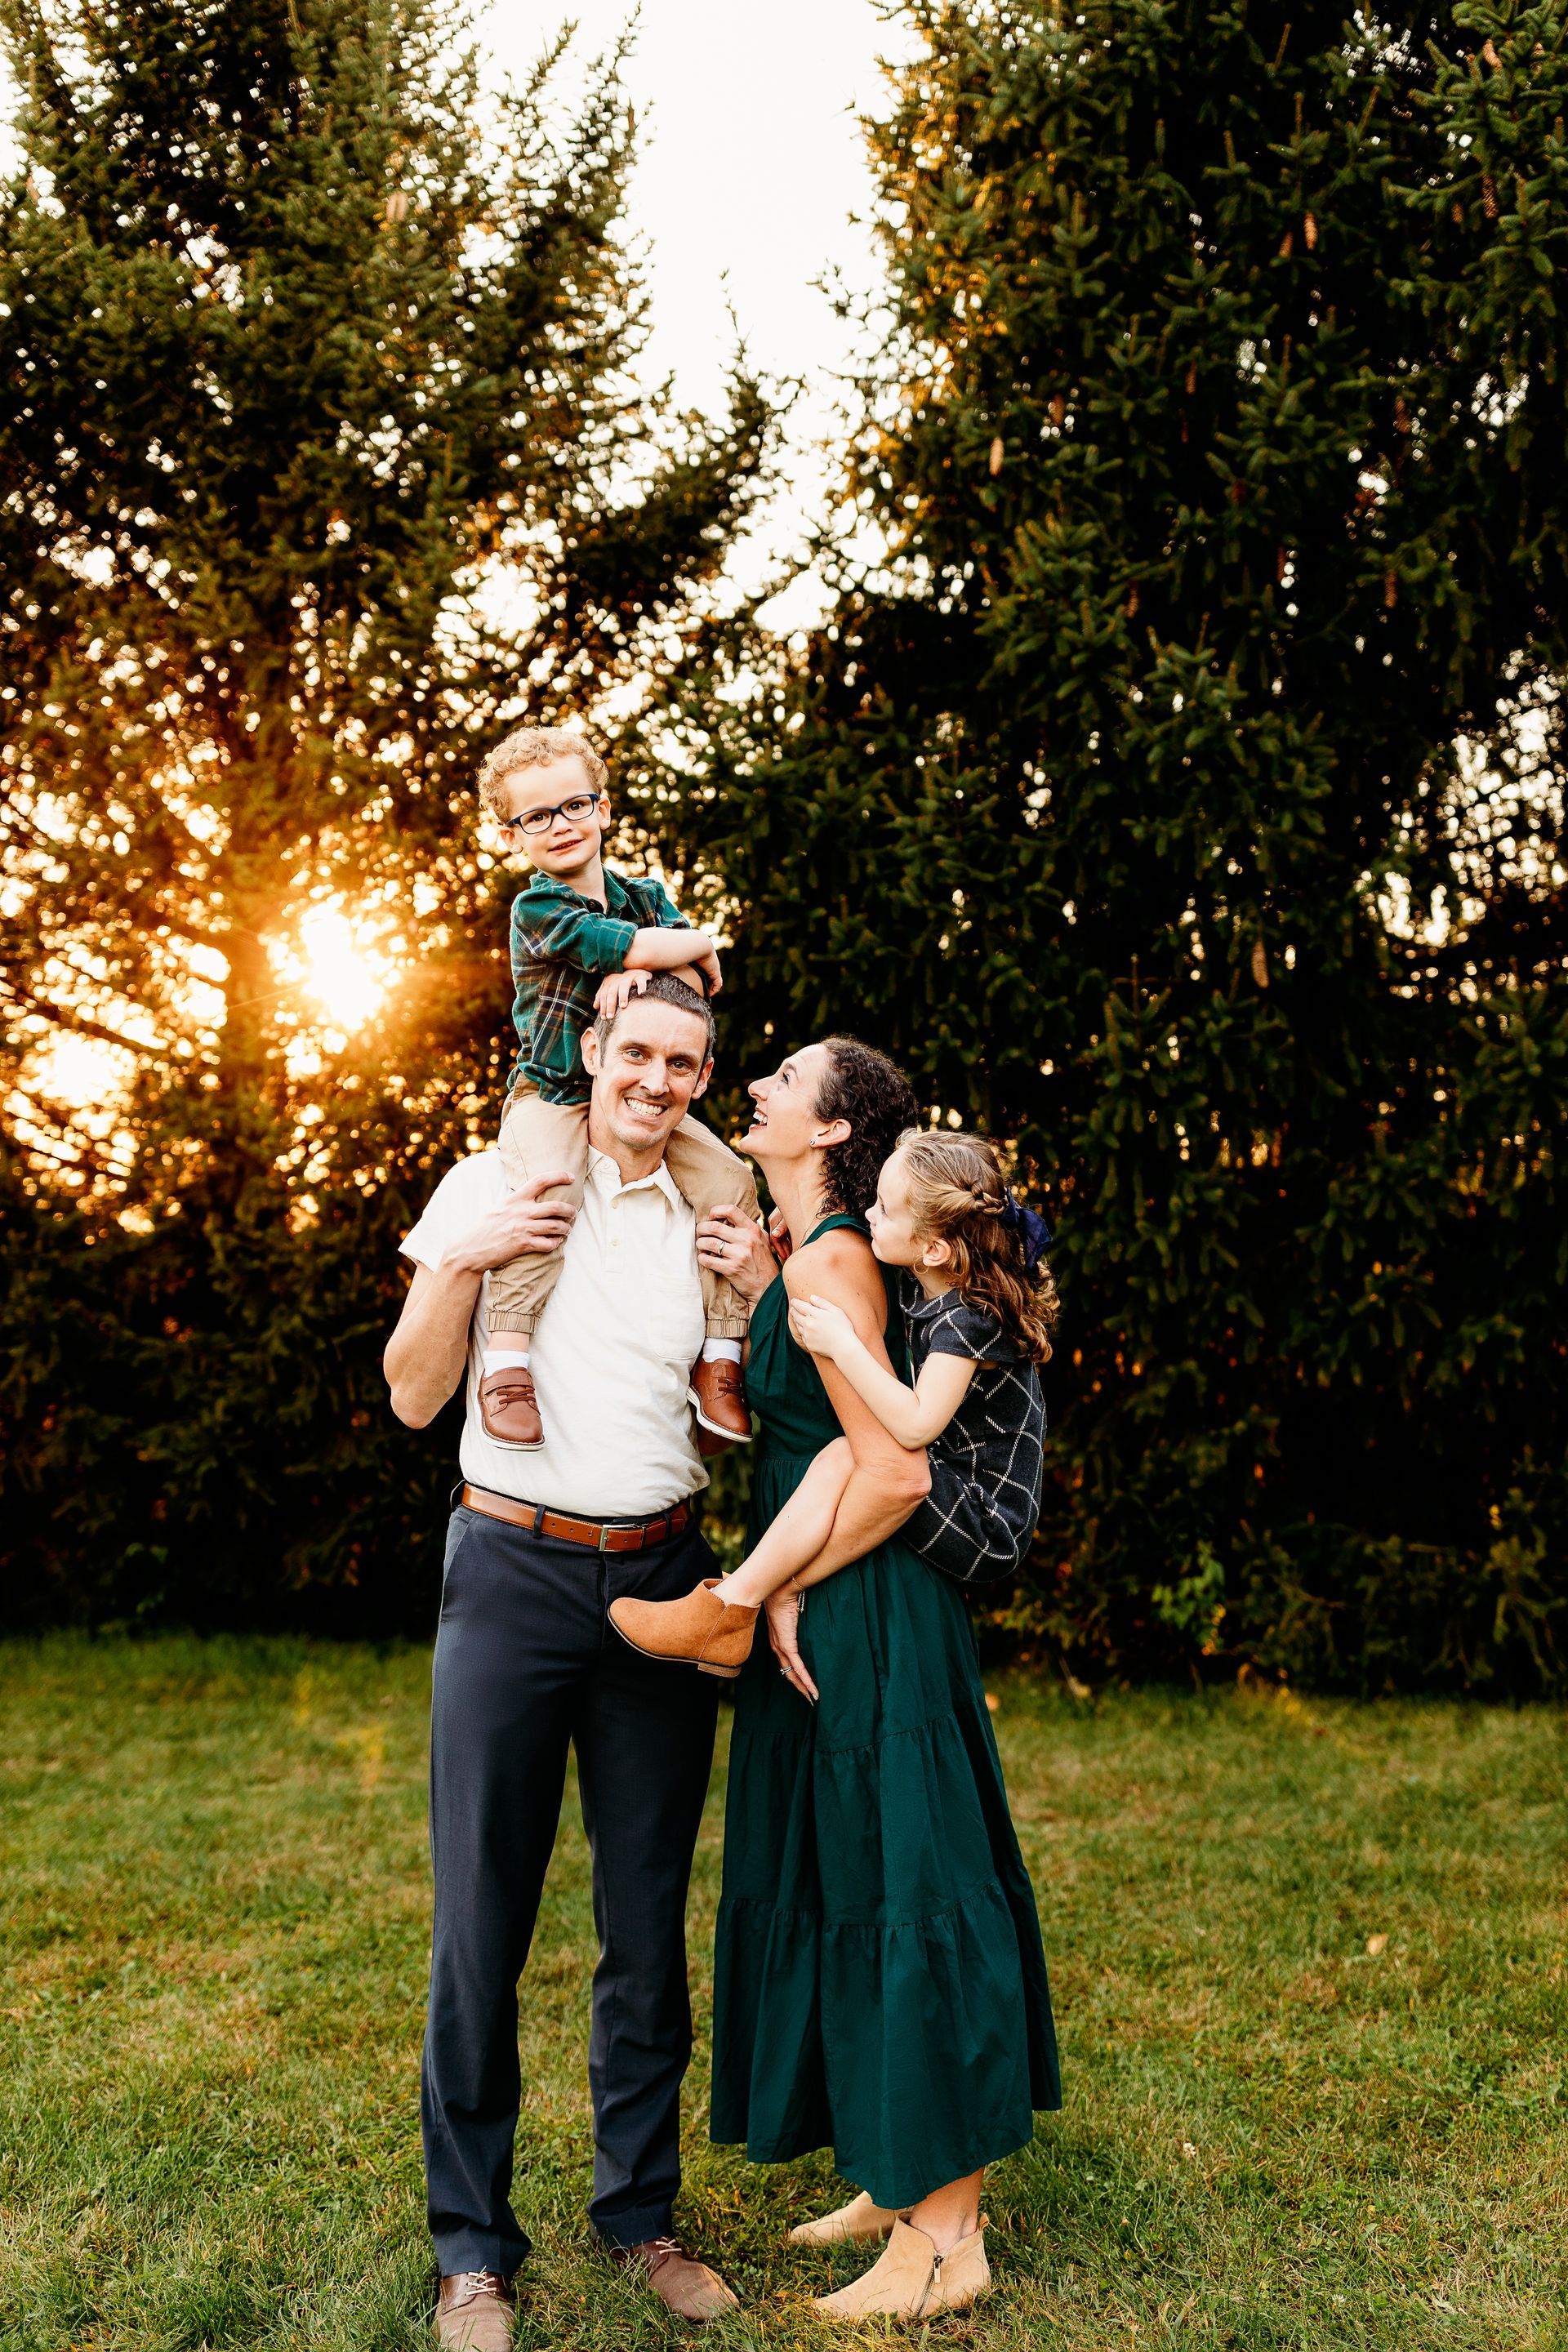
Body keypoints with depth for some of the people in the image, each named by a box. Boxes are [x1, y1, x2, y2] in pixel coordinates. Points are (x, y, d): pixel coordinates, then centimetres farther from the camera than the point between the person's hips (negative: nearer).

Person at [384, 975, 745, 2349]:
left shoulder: (707, 1226, 12)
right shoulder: (490, 1187, 4)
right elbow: (414, 1398, 2)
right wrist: (458, 1264, -12)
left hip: (661, 1580, 3)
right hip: (515, 1574, -3)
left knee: (649, 1914, 9)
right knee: (484, 1914, 0)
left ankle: (639, 2211, 24)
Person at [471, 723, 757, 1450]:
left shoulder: (645, 894, 11)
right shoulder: (536, 909, -9)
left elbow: (700, 976, -3)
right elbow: (640, 946, -20)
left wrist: (639, 970, -22)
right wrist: (699, 946, -1)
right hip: (554, 1095, -5)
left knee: (729, 1181, -11)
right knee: (546, 1185, -35)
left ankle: (719, 1358, -5)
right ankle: (508, 1357, -28)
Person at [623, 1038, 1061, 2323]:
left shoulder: (827, 1261, -17)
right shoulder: (812, 1256, 12)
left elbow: (896, 1469, -23)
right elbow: (785, 1421, 13)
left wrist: (787, 1590, -12)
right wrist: (758, 1287, 2)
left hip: (863, 1625, -10)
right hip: (837, 1621, 10)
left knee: (893, 1893, -1)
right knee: (851, 1892, 17)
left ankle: (945, 2237, 13)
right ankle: (907, 2183, 32)